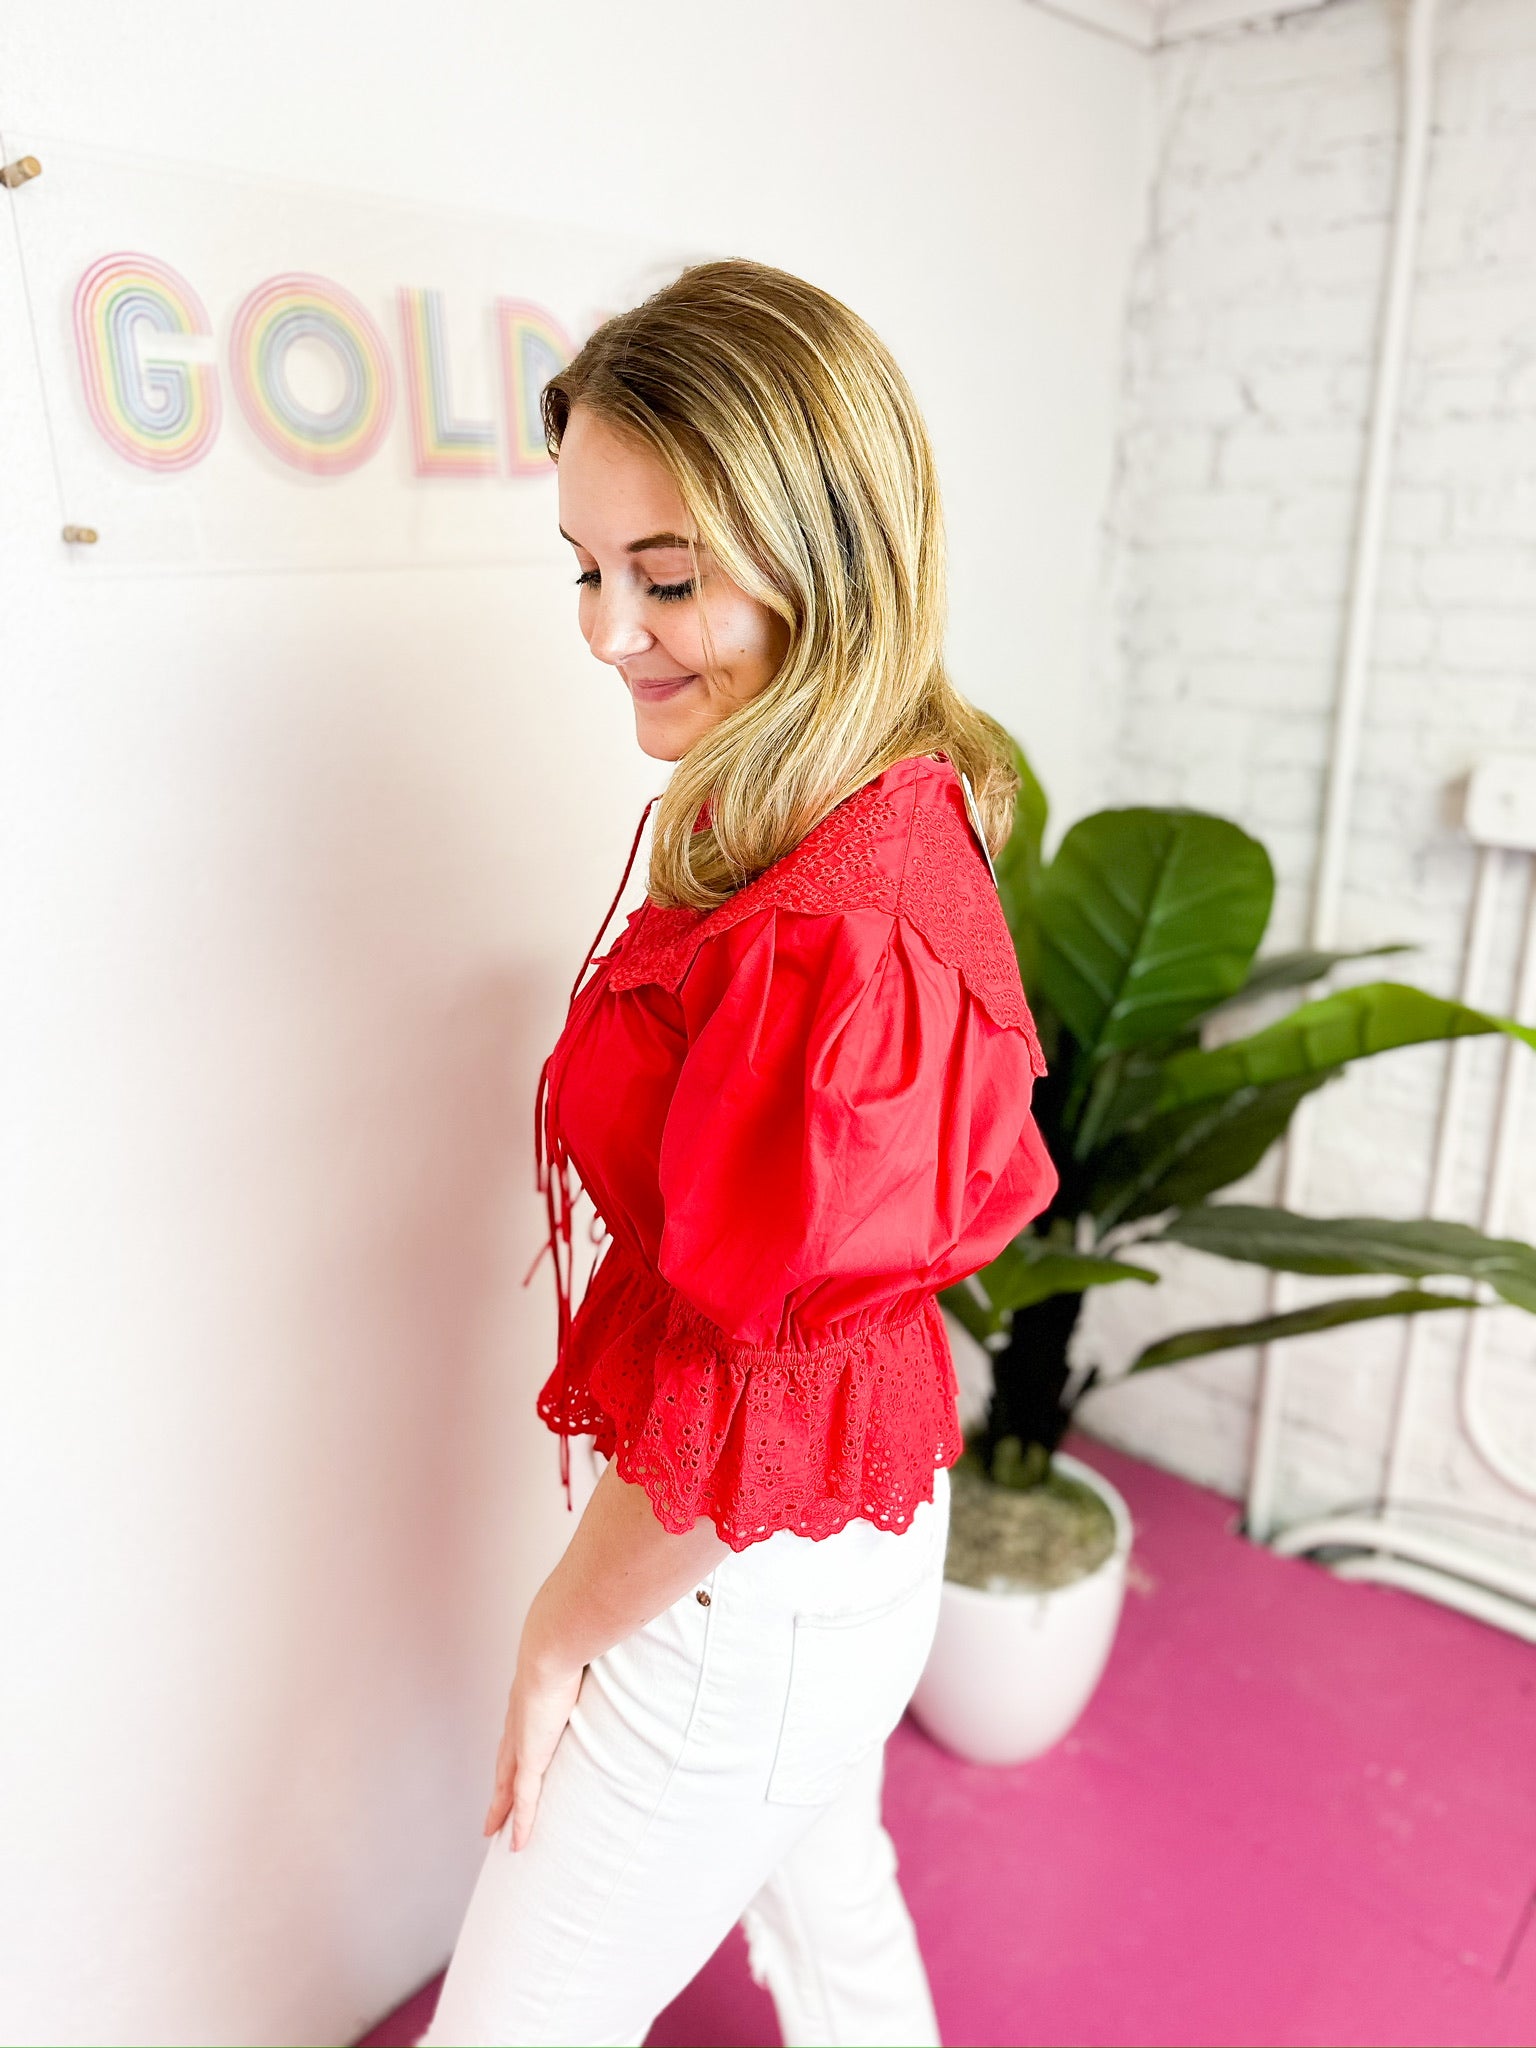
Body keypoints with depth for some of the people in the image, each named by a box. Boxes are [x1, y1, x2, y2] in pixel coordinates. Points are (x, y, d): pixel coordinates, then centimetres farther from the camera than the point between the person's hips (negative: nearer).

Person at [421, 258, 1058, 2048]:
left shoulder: (831, 936, -34)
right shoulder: (907, 808, -4)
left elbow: (743, 1414, -26)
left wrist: (560, 1630, -8)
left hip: (751, 1588, -8)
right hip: (859, 1516, 8)